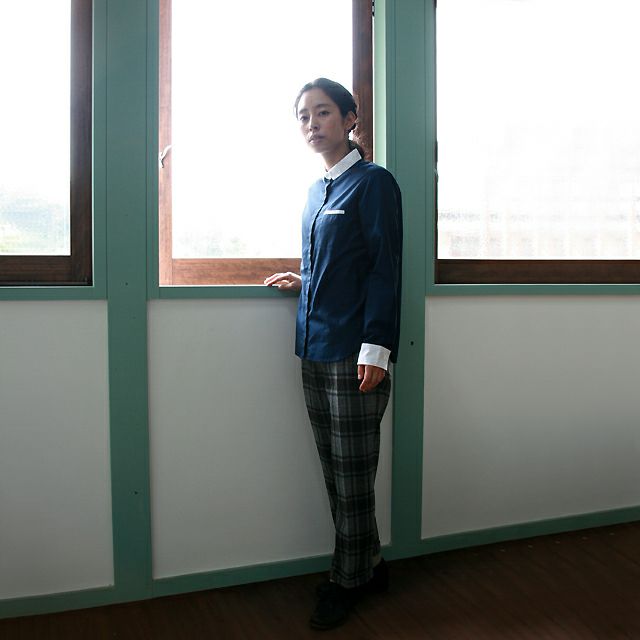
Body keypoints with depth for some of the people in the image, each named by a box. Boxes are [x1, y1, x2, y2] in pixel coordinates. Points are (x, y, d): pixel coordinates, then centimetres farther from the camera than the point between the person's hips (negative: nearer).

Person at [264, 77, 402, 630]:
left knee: (353, 475, 4)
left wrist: (376, 347, -17)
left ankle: (350, 579, 21)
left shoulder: (373, 183, -4)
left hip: (354, 355, -7)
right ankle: (368, 565, 29)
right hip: (315, 353, 8)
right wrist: (304, 282, 10)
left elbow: (383, 269, -11)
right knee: (336, 473, 13)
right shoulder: (315, 192, 17)